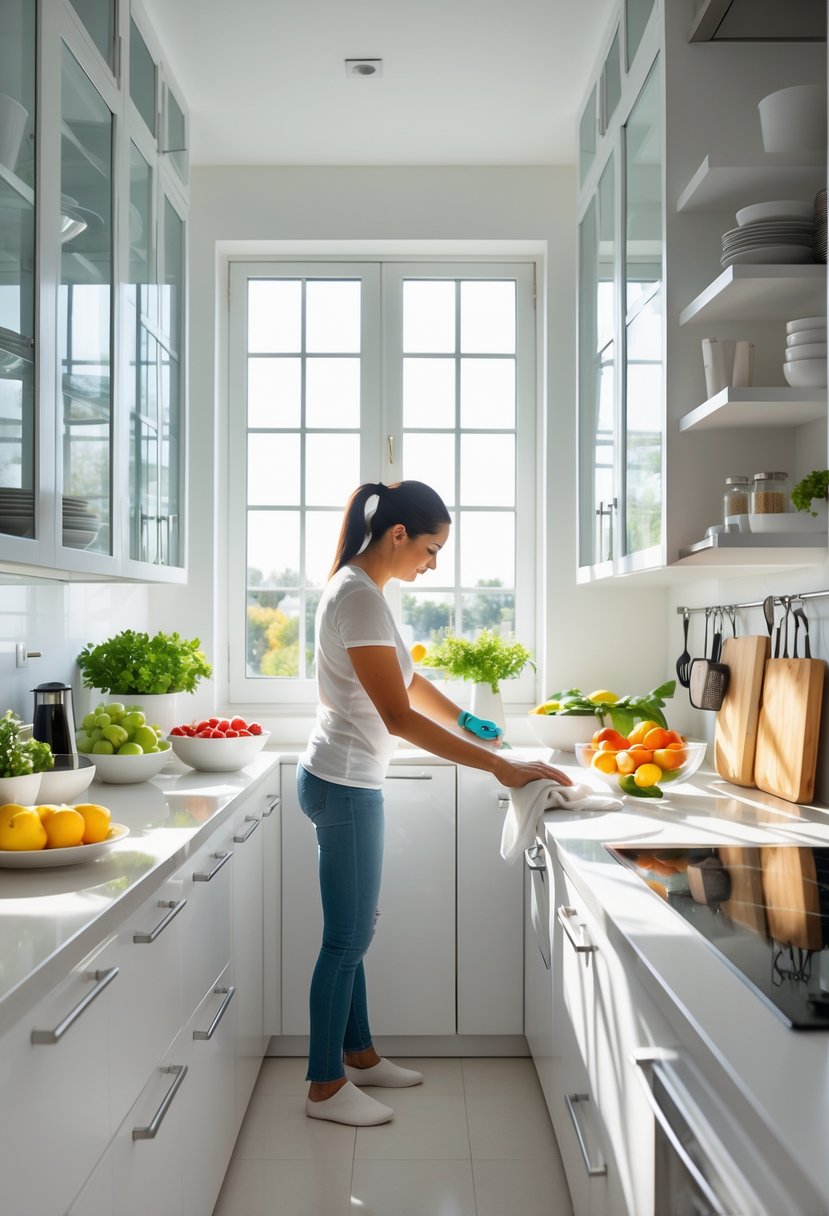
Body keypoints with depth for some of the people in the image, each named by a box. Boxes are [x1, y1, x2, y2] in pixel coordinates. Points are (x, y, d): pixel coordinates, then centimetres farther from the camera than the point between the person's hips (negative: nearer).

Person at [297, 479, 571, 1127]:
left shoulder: (358, 588, 9)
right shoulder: (360, 598, -22)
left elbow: (406, 677, 20)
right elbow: (399, 717, -27)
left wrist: (466, 721, 15)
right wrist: (500, 765, -25)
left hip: (343, 781, 10)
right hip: (345, 785, -10)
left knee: (353, 932, 19)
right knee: (347, 940, 2)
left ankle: (358, 1054, 34)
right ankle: (325, 1087, 17)